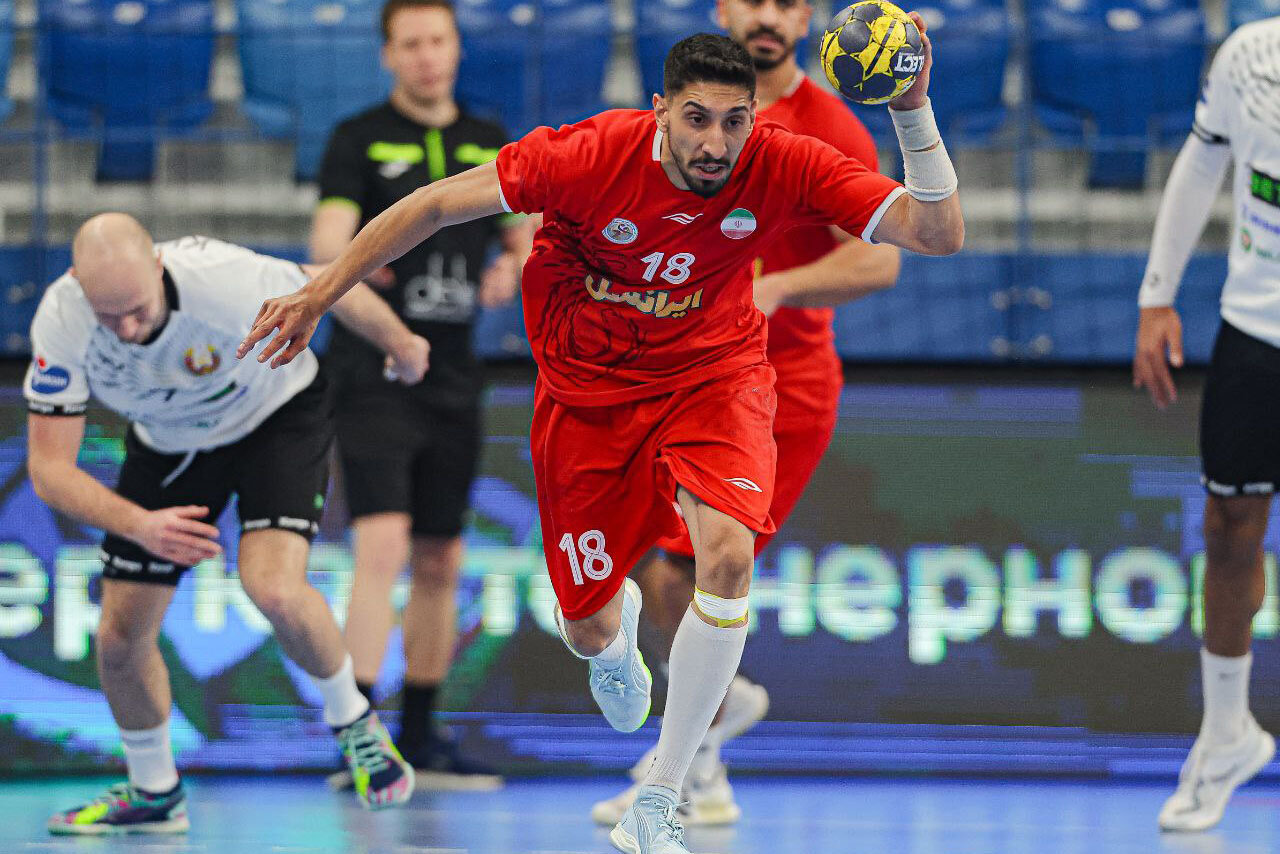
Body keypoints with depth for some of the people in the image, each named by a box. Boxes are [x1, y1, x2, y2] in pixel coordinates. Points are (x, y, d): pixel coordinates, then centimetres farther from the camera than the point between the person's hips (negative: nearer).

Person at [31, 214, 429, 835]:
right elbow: (48, 469, -27)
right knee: (120, 638, 0)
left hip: (276, 416, -3)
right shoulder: (60, 323, -30)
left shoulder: (226, 280, -37)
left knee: (274, 590, -27)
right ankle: (153, 794, 25)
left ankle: (352, 721, 2)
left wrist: (402, 346, 4)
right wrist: (139, 524, -44)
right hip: (168, 444, 3)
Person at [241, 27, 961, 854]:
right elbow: (435, 204, -17)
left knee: (728, 554, -29)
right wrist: (319, 294, -15)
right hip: (589, 390, 0)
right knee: (590, 632, 5)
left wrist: (913, 110, -40)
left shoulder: (785, 166, -23)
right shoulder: (593, 157, -26)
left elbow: (939, 233, -26)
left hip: (712, 375, 0)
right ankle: (621, 622, 51)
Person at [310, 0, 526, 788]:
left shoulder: (489, 144, 11)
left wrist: (515, 268, -9)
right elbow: (326, 241, -16)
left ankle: (420, 739, 19)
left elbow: (529, 241, 15)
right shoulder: (360, 140, -4)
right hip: (372, 373, -5)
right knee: (384, 546, -18)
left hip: (453, 379, 5)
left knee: (441, 564, 10)